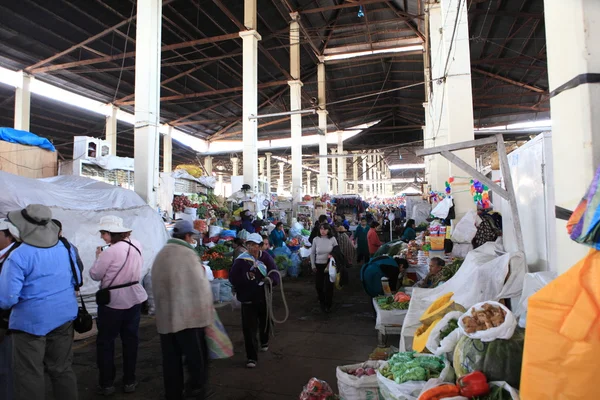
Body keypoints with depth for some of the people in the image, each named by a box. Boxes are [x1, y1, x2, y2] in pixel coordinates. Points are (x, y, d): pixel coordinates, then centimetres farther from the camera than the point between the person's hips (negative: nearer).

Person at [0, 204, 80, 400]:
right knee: (63, 368, 17)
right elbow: (77, 280, 10)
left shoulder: (18, 256, -19)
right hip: (64, 317, 6)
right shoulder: (66, 248, -1)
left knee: (29, 375, 9)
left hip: (31, 321, -5)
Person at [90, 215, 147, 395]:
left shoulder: (110, 252, -20)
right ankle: (129, 381, 22)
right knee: (131, 340, 12)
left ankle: (106, 383, 18)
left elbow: (95, 275, -11)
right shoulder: (136, 245, 0)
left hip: (113, 301, -6)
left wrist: (98, 257, 3)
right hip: (134, 298, 6)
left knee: (105, 341, 10)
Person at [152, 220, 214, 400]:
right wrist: (207, 309, -1)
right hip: (189, 315, -7)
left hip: (165, 316, 7)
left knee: (171, 359, 14)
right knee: (196, 356, 7)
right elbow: (201, 285, -13)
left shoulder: (160, 255, 10)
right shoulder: (188, 254, -12)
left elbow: (157, 286, 14)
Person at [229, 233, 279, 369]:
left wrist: (269, 279, -32)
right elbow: (233, 278, -12)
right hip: (248, 299, -2)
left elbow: (275, 275, -11)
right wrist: (247, 277, -24)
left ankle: (264, 342, 54)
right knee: (249, 328, -7)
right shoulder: (240, 260, -10)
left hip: (264, 297, 3)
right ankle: (252, 357, 6)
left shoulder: (266, 258, -8)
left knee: (265, 322, 23)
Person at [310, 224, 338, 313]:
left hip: (329, 265, -2)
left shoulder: (332, 239, -8)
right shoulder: (316, 239, -5)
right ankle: (322, 302, 34)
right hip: (318, 265, 2)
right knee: (318, 285, 9)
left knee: (329, 285, 0)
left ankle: (328, 305, 17)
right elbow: (312, 253, 5)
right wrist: (313, 265, 2)